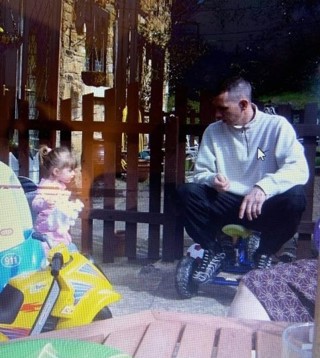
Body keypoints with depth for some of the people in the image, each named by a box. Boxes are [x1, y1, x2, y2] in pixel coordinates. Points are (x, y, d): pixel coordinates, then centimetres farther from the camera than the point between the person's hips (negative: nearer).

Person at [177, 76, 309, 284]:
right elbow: (201, 173, 4)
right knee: (187, 192, -22)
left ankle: (264, 255, -5)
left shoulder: (277, 126, -6)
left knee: (295, 197, -32)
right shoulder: (213, 131, 4)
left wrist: (264, 187, -35)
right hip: (226, 204, 2)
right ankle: (213, 252, -2)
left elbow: (299, 168, -17)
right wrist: (212, 179, -21)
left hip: (264, 207, -2)